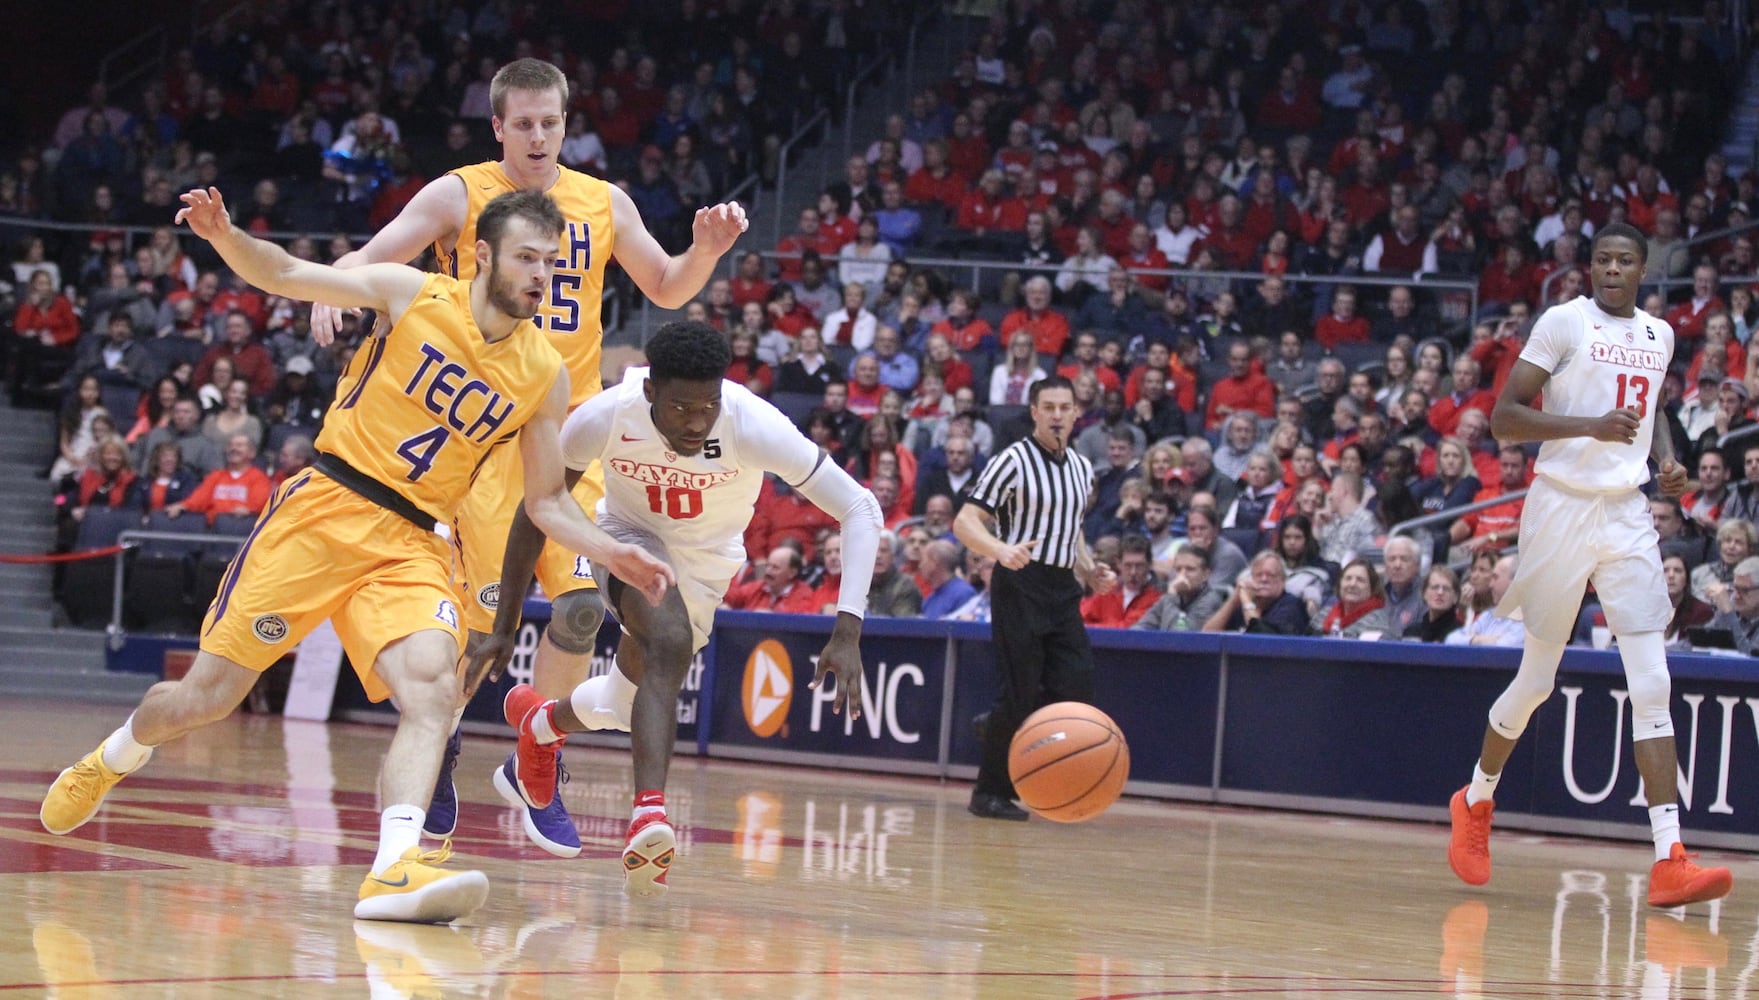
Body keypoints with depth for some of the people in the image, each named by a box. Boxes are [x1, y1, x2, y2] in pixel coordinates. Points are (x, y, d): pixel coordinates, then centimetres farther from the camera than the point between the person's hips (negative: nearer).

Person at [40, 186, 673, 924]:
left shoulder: (545, 376, 3)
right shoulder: (414, 295, -4)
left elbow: (546, 501, 10)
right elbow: (284, 276, -2)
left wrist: (610, 554, -6)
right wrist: (224, 237, -22)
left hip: (409, 546, 2)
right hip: (323, 508, -2)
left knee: (435, 690, -27)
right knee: (206, 696, 2)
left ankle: (395, 871, -39)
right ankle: (111, 760, 34)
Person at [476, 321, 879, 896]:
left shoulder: (755, 426, -36)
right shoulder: (605, 418, -31)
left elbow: (859, 509, -33)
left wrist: (847, 634, -41)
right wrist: (505, 627, -12)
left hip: (707, 562, 2)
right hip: (629, 536, -2)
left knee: (631, 700, 14)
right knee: (670, 642, -33)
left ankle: (539, 724, 47)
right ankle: (650, 814, -41)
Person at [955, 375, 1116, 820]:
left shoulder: (1082, 469, 14)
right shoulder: (1013, 461, -7)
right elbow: (965, 522, -13)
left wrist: (1090, 571, 11)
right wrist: (1002, 551, -31)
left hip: (1063, 589, 6)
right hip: (1020, 586, -6)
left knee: (1076, 690, -4)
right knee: (1017, 694, -7)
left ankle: (994, 727, 21)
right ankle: (991, 792, 6)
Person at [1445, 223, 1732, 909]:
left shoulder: (1659, 336, 13)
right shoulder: (1564, 323, -6)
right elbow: (1503, 418, -11)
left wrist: (1667, 461, 11)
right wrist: (1591, 426, -23)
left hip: (1628, 517, 4)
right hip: (1563, 509, -4)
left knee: (1652, 686, -9)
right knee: (1537, 679, 6)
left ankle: (1669, 862, -16)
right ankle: (1476, 803, 33)